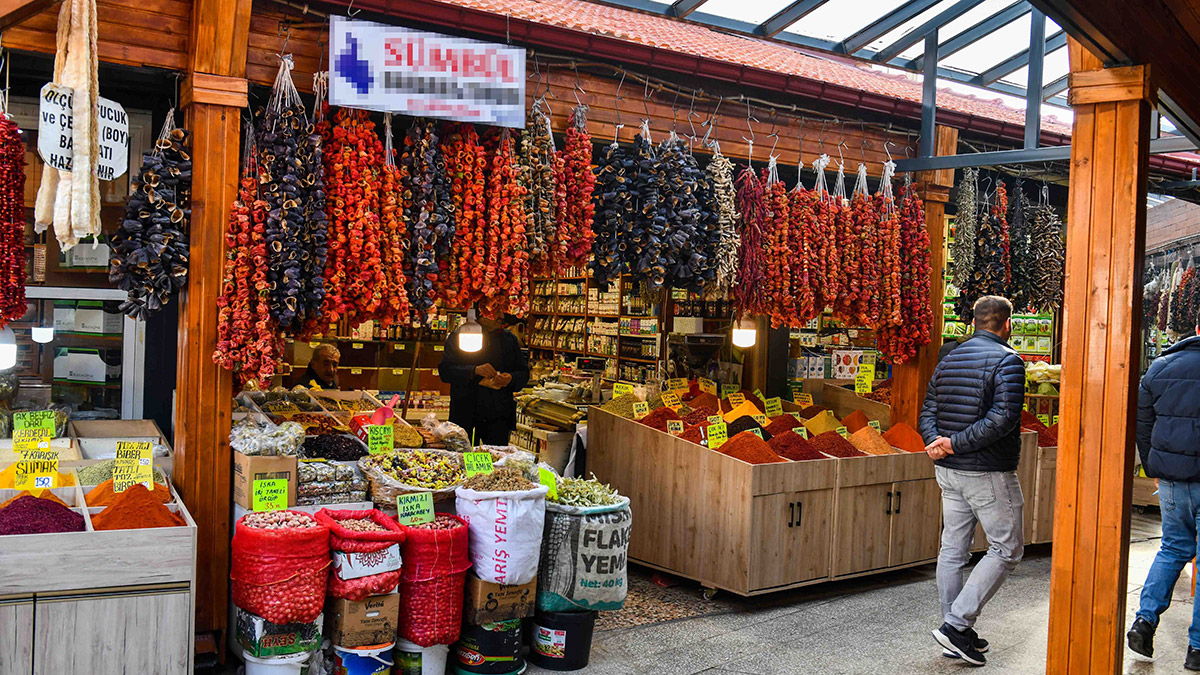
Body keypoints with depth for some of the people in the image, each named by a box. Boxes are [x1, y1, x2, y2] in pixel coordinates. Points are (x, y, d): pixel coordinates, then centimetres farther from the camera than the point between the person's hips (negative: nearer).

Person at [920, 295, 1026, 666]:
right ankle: (956, 624, -3)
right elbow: (1003, 417, -22)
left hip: (949, 471, 7)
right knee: (1006, 550, 4)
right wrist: (955, 444, -21)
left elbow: (928, 412, 7)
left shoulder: (947, 360, 12)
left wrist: (938, 441, -10)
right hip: (988, 473, -7)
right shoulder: (1007, 361, -10)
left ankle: (956, 634, 18)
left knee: (953, 551, 11)